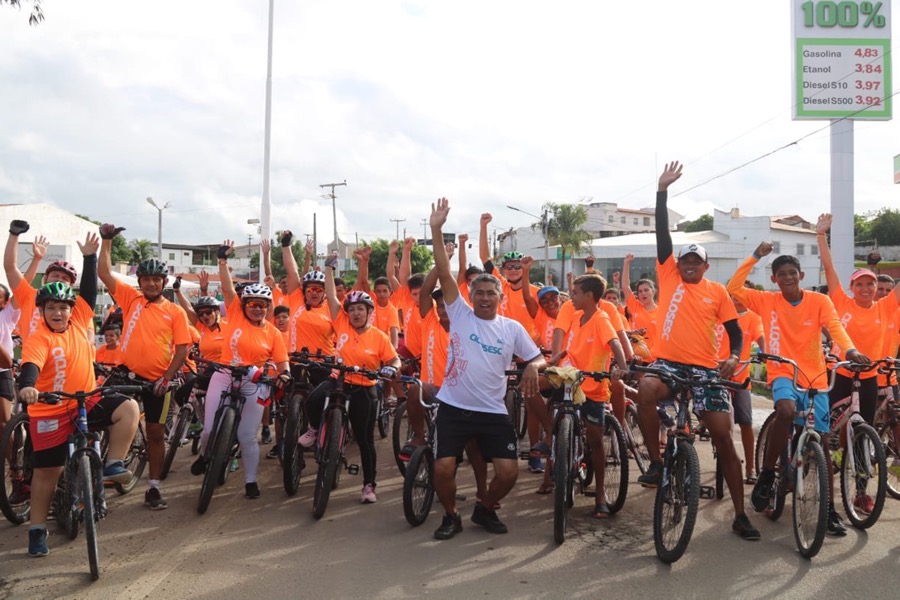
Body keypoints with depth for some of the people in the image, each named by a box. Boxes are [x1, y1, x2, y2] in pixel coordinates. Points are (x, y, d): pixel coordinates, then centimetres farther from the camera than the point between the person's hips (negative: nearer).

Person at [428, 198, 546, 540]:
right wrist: (436, 230, -16)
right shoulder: (460, 315, -1)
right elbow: (444, 273, -9)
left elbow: (538, 358, 10)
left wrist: (533, 366, -16)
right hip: (453, 407, -1)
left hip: (493, 411, 1)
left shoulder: (512, 328, 4)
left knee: (508, 471, -5)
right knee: (443, 468, -9)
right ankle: (451, 516, 20)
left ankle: (485, 509, 25)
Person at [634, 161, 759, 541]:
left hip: (706, 369, 1)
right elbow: (663, 233, 0)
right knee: (645, 390, -35)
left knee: (723, 437, -1)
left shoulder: (717, 291, 8)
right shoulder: (669, 277, 7)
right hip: (669, 362, -1)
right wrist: (663, 190, -5)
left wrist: (734, 357, -10)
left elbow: (735, 330, 11)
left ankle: (740, 515, 11)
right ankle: (656, 463, -16)